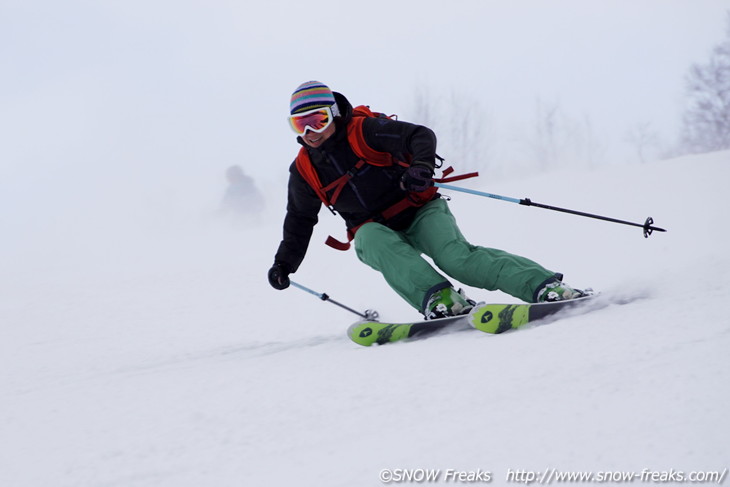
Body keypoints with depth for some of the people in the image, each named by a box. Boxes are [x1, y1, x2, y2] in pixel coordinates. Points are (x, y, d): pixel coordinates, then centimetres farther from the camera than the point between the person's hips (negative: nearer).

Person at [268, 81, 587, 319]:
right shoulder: (304, 169, 6)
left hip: (419, 212, -3)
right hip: (374, 229, 4)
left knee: (455, 256, -29)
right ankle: (437, 298, -49)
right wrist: (284, 263, 15)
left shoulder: (364, 131, -8)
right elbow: (299, 221, 21)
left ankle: (544, 285, -36)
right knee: (377, 243, -35)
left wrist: (422, 166, -37)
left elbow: (421, 136, -16)